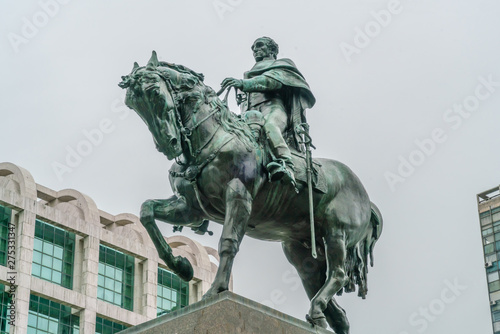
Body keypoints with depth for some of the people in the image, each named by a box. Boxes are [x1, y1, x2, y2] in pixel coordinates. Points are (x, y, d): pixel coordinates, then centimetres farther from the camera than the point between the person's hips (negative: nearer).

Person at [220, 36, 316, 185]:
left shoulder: (281, 65, 24)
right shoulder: (251, 73, 44)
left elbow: (273, 80, 0)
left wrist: (244, 83, -16)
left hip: (273, 105, -7)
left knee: (269, 124, -43)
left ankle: (286, 165, -60)